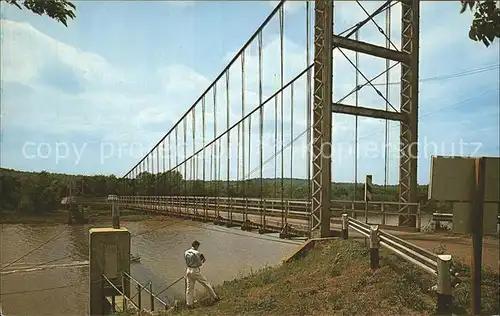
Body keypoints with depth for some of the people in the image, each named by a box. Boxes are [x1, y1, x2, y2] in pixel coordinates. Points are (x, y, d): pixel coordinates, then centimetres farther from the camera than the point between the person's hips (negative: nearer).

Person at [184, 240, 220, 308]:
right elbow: (199, 264, -11)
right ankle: (215, 297, 22)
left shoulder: (186, 252, 2)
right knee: (206, 283, 10)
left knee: (189, 288, 13)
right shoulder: (197, 253, -16)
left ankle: (189, 304, 15)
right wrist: (202, 261, 11)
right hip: (195, 271, -6)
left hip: (188, 270, 6)